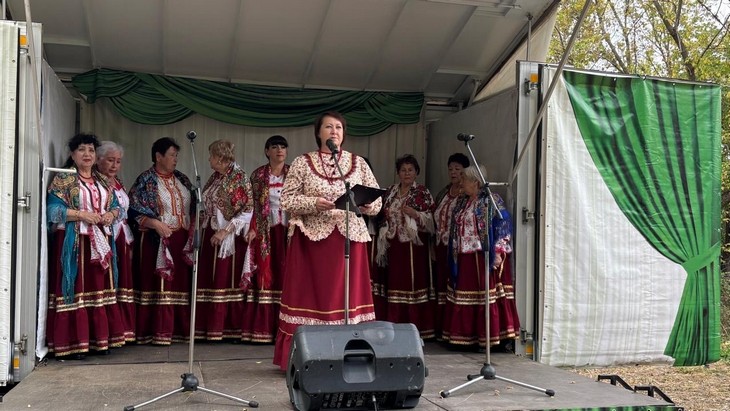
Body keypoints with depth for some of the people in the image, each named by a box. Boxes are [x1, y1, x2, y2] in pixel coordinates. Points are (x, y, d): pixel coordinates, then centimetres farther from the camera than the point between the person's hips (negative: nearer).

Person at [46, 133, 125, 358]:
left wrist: (111, 214, -4)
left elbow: (116, 206, 18)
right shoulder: (63, 179, -1)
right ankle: (72, 343, -3)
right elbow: (52, 209, -11)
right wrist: (81, 215, -18)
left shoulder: (103, 181, 17)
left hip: (100, 244, 6)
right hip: (74, 244, -6)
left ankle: (99, 339, 13)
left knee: (100, 289, 7)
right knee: (76, 290, -7)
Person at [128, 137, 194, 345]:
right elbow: (134, 210, -9)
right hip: (157, 241, -5)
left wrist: (193, 227, 4)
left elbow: (193, 207, 20)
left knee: (180, 284, 6)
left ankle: (179, 329, 13)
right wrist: (155, 223, -20)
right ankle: (157, 332, 1)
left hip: (182, 240, 6)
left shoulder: (182, 179, 14)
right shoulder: (145, 180, -3)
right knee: (158, 285, -4)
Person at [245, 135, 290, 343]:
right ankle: (263, 329, 3)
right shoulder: (258, 175, 6)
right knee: (266, 277, -1)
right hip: (265, 233, 0)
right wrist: (253, 230, -5)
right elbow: (253, 206, 5)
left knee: (286, 277, -2)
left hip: (288, 232, 0)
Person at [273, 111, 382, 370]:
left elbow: (376, 200, 7)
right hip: (313, 238, -2)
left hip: (350, 237, 2)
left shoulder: (358, 163, 10)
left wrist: (366, 204, -14)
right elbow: (286, 199, -2)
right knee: (313, 295, -1)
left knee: (347, 295, 2)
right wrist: (314, 203, -17)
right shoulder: (302, 163, 4)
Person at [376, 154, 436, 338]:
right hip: (394, 245, 4)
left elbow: (431, 220, -4)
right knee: (396, 283, 5)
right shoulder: (391, 191, 14)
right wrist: (383, 241, 10)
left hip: (414, 245, -4)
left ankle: (418, 327, 1)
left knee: (414, 281, -5)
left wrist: (415, 214, -20)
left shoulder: (423, 192, 0)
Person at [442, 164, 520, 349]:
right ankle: (466, 337, 16)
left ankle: (491, 336, 1)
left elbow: (503, 225, -13)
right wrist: (454, 255, 18)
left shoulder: (492, 200, -6)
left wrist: (498, 252, -20)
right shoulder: (461, 202, 17)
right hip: (463, 259, 7)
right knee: (464, 296, 9)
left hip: (485, 257, -7)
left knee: (488, 296, -5)